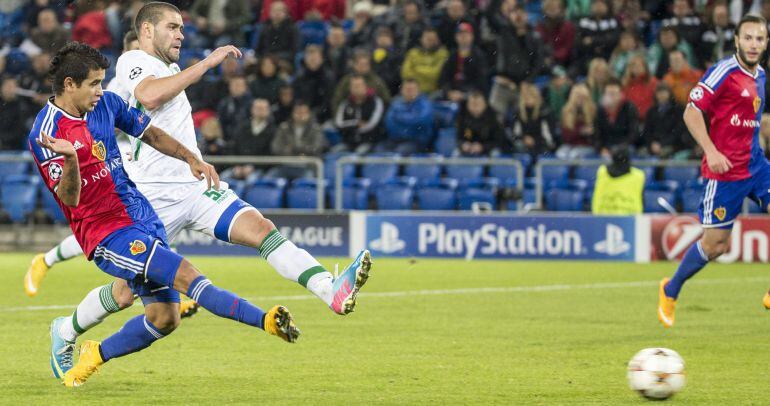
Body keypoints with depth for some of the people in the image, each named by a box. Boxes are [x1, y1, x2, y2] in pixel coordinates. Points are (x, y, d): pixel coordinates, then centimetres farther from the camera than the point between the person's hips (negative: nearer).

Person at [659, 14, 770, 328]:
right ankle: (670, 291, 22)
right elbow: (691, 113, -14)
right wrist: (711, 151, -22)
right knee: (715, 243, -1)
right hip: (725, 169, -7)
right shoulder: (724, 71, -13)